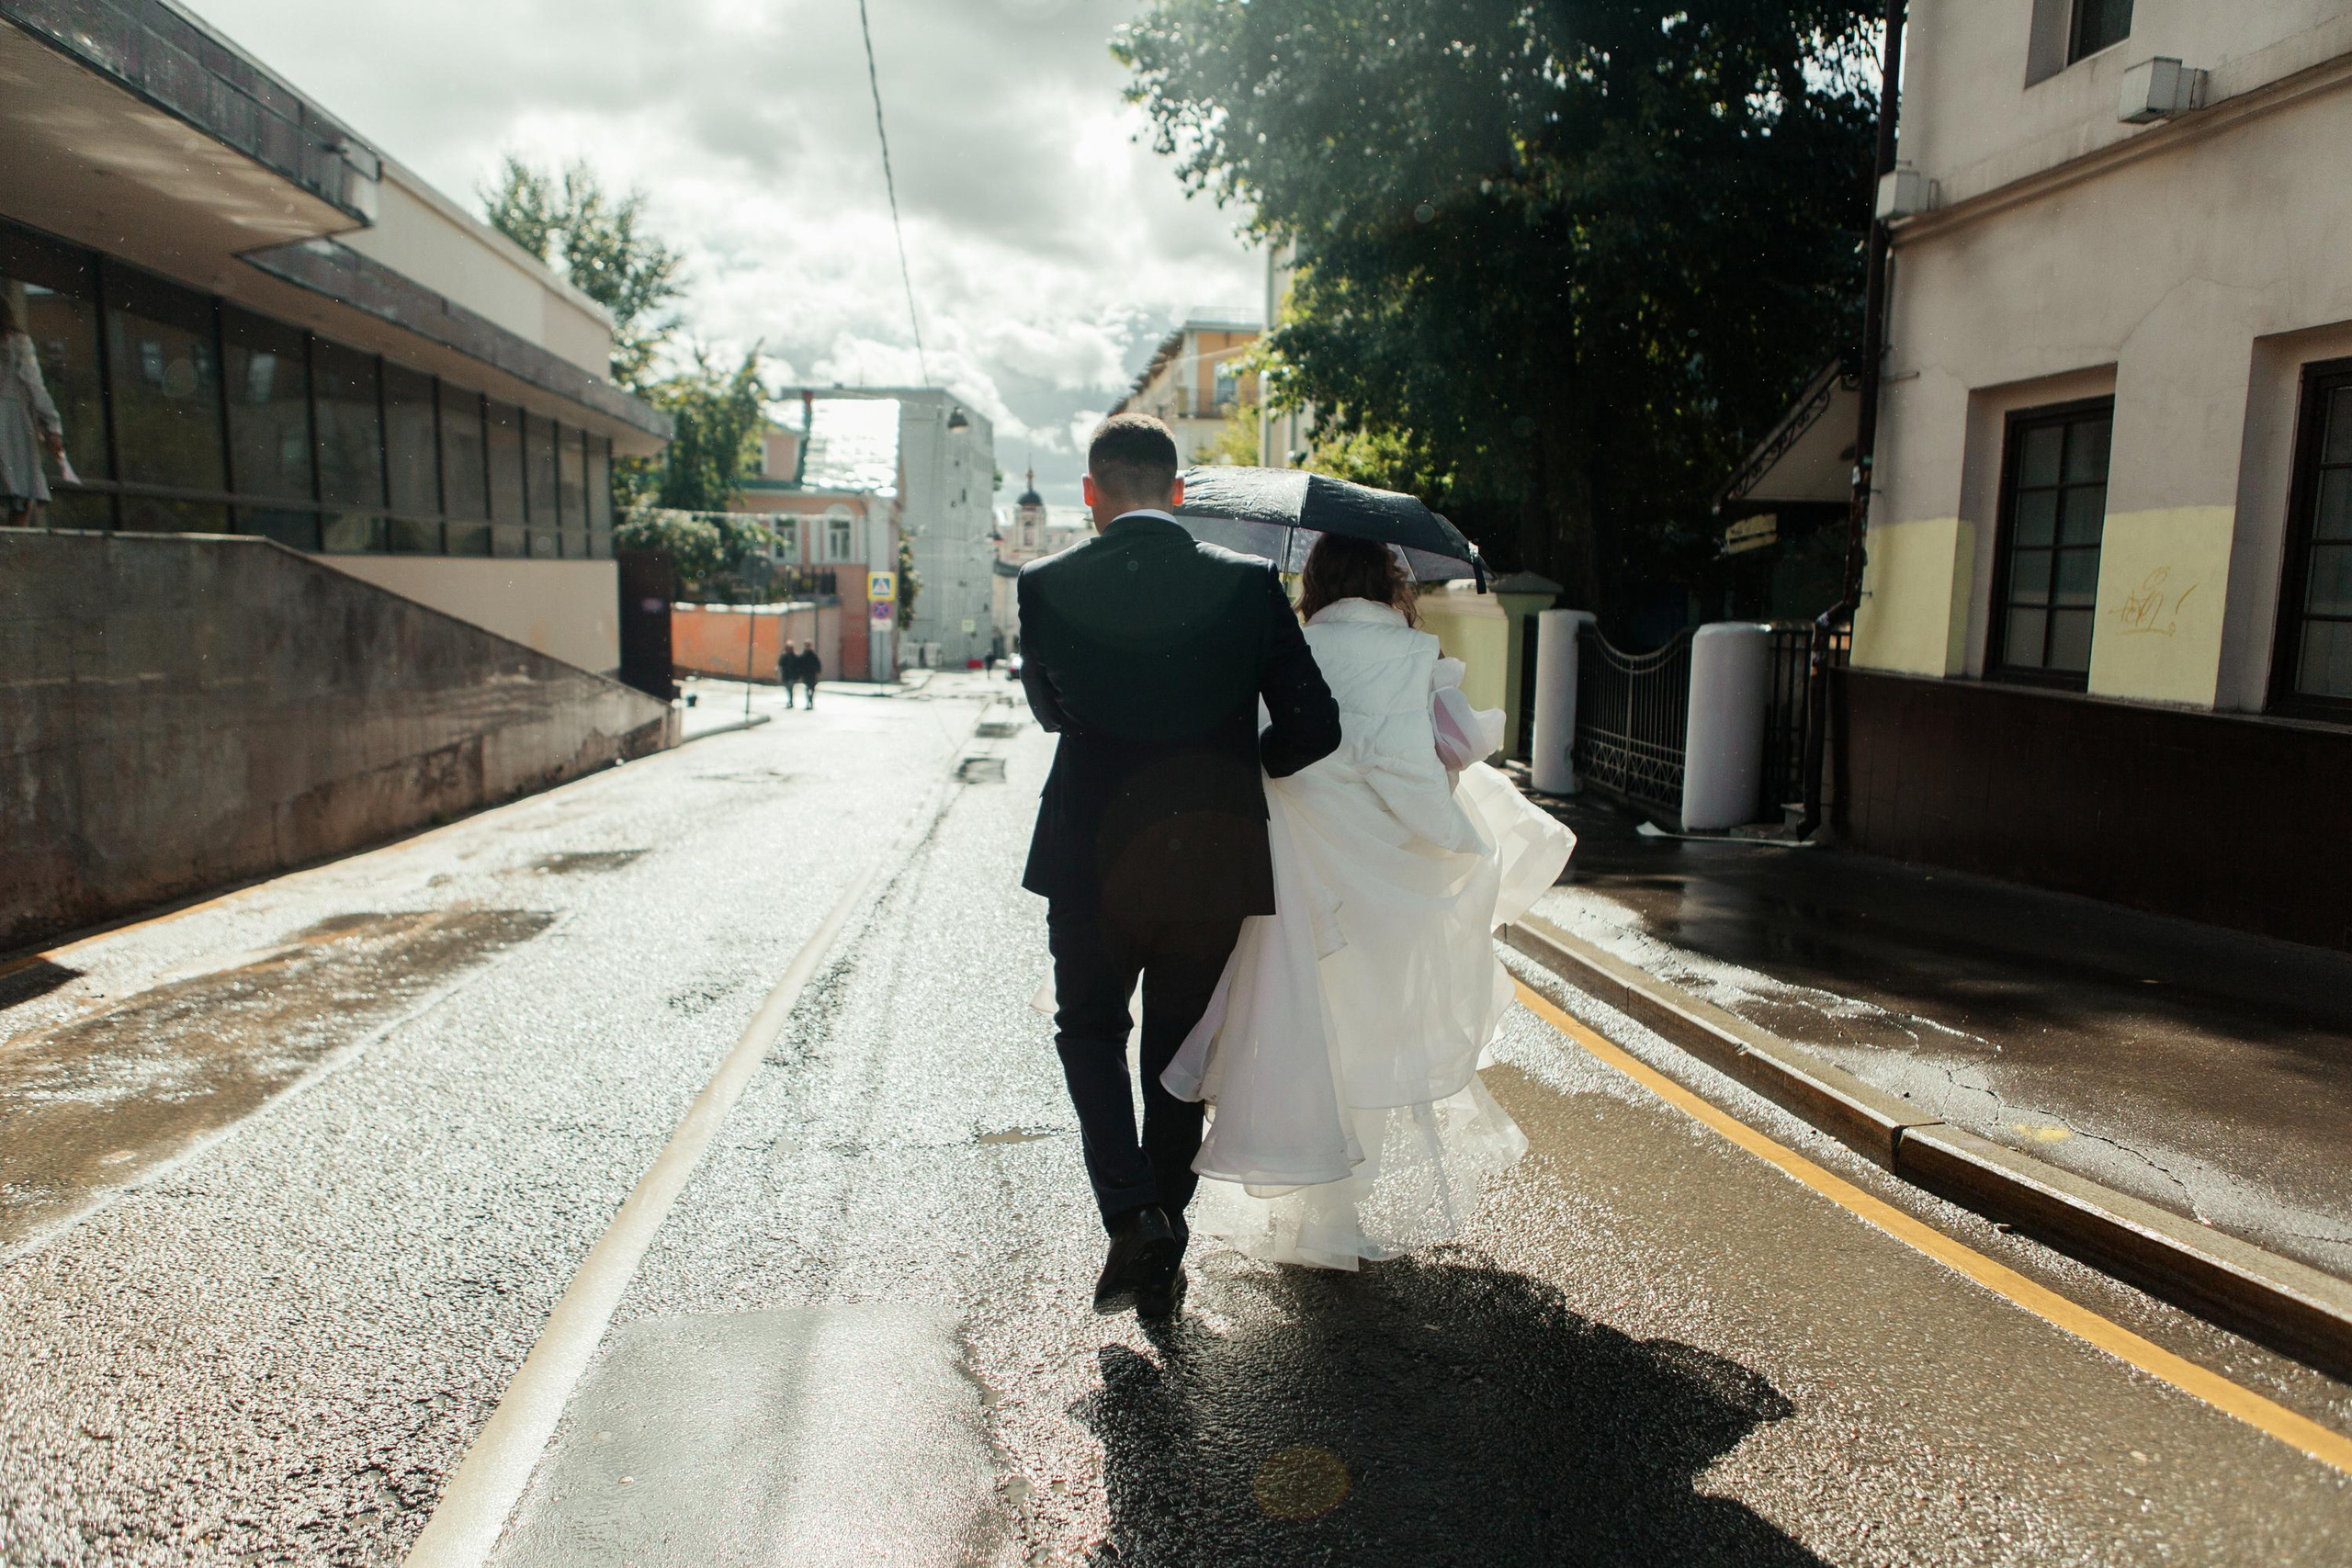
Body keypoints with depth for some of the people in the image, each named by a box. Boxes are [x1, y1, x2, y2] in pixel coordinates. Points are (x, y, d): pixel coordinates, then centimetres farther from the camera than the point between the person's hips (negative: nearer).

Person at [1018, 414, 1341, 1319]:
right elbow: (1314, 729, -6)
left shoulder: (1047, 585, -7)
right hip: (1212, 862, 2)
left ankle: (1130, 1215, 3)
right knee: (1178, 1046, 19)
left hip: (1093, 862, -1)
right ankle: (1163, 1257, 29)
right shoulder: (1249, 583, -6)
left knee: (1090, 1030, 21)